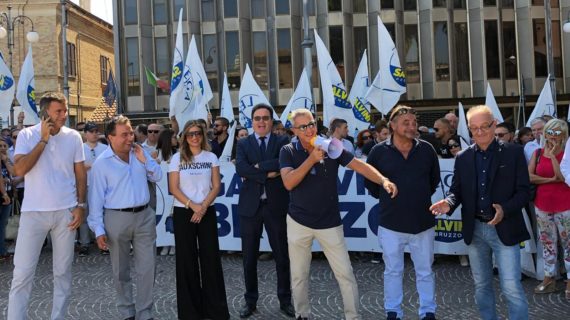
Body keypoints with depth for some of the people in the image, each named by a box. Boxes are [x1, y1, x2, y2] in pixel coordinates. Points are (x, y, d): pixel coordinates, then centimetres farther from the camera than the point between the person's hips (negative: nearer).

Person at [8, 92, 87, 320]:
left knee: (63, 271, 11)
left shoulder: (73, 137, 2)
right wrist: (43, 139, -15)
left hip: (65, 212, 2)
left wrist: (80, 205, -1)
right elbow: (19, 170, -15)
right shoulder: (27, 135, -2)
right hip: (33, 212, -1)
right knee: (22, 272, 0)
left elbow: (80, 173, 7)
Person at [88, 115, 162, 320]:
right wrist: (99, 230, -11)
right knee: (120, 271, 11)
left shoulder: (140, 152, 4)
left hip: (145, 216, 3)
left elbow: (158, 177, 8)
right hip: (117, 218, -3)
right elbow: (96, 197, -8)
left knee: (147, 269, 5)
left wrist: (144, 160, -9)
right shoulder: (101, 163, -8)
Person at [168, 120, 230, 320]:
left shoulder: (211, 157, 5)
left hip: (207, 212, 1)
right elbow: (174, 188, -3)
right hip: (183, 213, -1)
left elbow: (216, 186, 1)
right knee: (187, 259, 4)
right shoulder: (177, 158, 1)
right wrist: (192, 205, -13)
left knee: (210, 257, 1)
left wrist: (203, 206, -12)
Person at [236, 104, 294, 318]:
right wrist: (268, 174, -17)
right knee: (249, 258, 10)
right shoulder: (243, 144, 6)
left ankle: (285, 299, 24)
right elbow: (240, 168, -12)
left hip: (276, 205, -1)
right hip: (250, 206, 1)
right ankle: (250, 300, 25)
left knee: (282, 256, 8)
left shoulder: (282, 141, 3)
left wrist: (257, 166, -16)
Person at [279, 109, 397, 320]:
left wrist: (383, 180, -25)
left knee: (345, 273, 2)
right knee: (299, 275, 12)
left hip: (329, 222, 0)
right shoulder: (288, 152, -6)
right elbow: (288, 183, -19)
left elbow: (359, 165, -10)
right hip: (298, 222, 0)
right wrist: (311, 159, -27)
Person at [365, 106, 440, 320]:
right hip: (391, 223, -1)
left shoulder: (427, 150, -2)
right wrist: (387, 198, 6)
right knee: (393, 271, 13)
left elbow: (434, 180, 14)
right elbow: (369, 182, 6)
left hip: (423, 222, 1)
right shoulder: (379, 152, -7)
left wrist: (421, 198, 11)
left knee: (425, 272, 13)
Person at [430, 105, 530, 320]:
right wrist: (449, 203, -17)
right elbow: (457, 190, 6)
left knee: (511, 288, -5)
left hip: (504, 229, -4)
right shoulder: (463, 158, 5)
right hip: (474, 230, 4)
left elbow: (523, 190, -6)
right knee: (481, 285, 16)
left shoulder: (513, 152, -3)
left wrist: (505, 209, -24)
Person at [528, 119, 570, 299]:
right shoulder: (538, 153, 5)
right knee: (547, 243, 13)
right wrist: (551, 179, -13)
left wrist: (553, 155, -15)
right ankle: (549, 279, 25)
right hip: (542, 205, 4)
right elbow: (529, 177, -4)